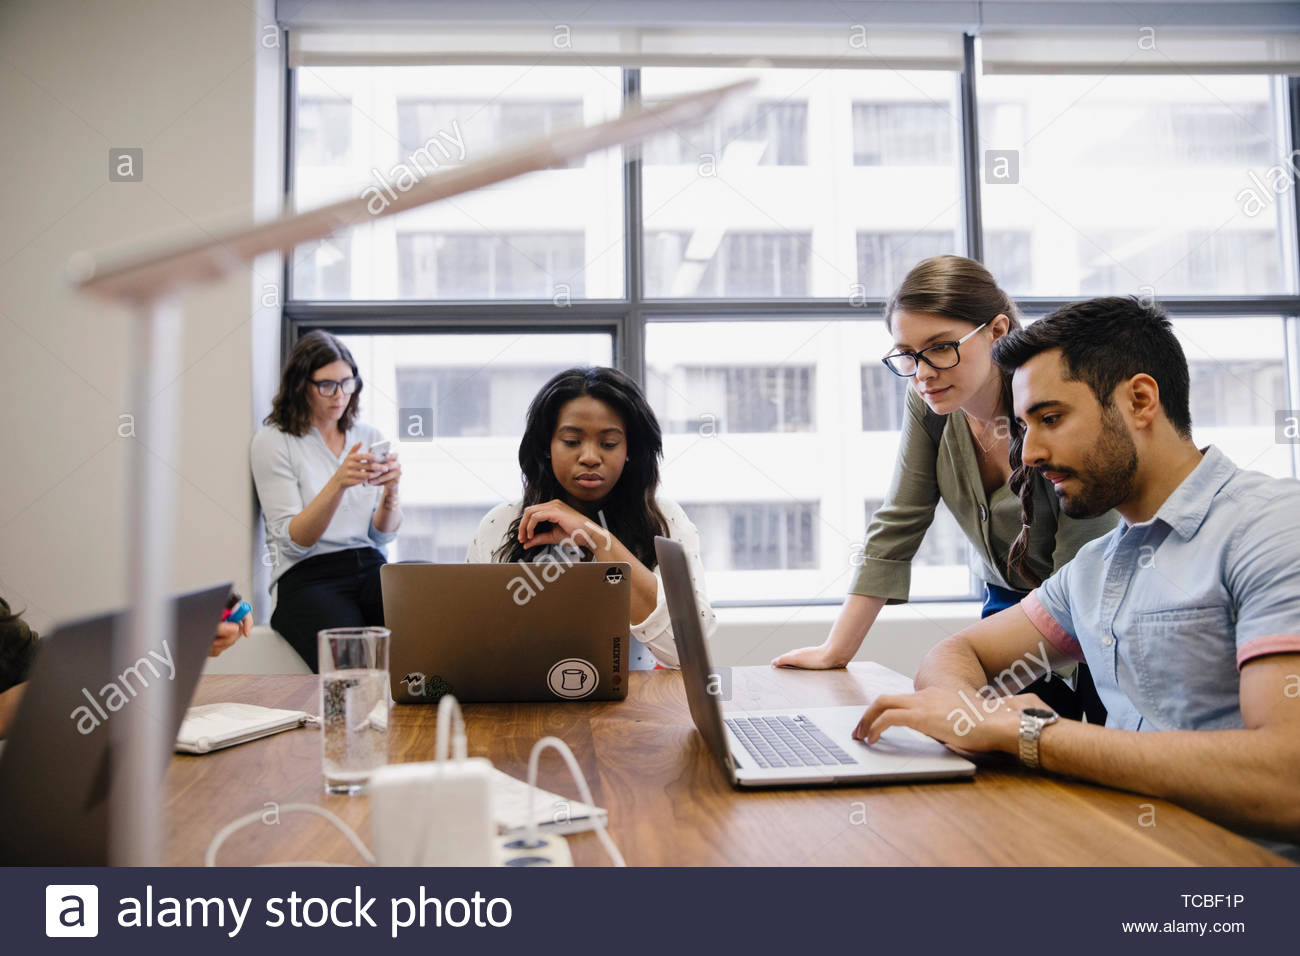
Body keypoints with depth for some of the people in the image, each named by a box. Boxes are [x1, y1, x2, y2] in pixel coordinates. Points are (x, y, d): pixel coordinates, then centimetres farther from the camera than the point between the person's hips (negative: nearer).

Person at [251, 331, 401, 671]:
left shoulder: (369, 437, 15)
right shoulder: (273, 442, 2)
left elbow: (383, 535, 10)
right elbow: (294, 542, -7)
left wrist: (390, 490, -11)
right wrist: (338, 483, -21)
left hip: (370, 567, 4)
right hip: (308, 576, -4)